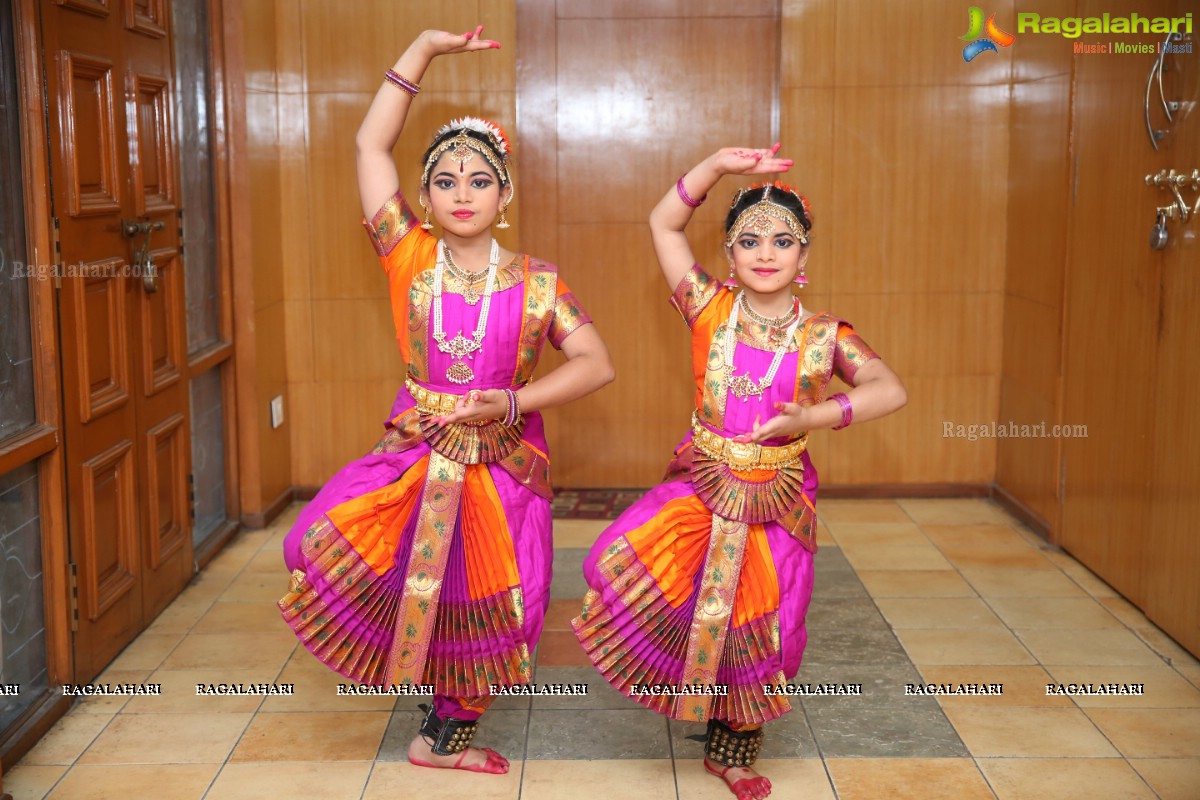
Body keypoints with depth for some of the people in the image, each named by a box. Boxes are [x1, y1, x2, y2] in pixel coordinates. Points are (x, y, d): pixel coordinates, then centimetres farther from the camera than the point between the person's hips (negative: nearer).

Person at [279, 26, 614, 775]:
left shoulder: (535, 282, -5)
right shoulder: (409, 258, -5)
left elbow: (596, 363, -9)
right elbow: (372, 144, -7)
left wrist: (514, 402, -22)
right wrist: (425, 50, -9)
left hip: (503, 464, 0)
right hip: (416, 453, 1)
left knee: (485, 612, 6)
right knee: (320, 543, -17)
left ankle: (446, 735, 32)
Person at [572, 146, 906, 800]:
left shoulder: (824, 335, -4)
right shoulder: (710, 309, -2)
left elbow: (890, 391, -13)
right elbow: (663, 224, -4)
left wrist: (816, 417, -26)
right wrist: (718, 166, -15)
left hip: (778, 500, 0)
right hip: (700, 487, 0)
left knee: (756, 633, 7)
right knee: (624, 563, -23)